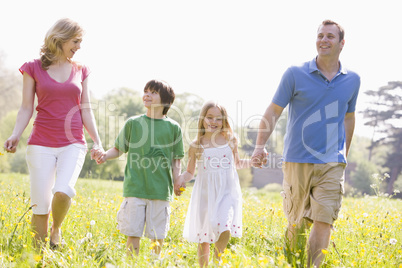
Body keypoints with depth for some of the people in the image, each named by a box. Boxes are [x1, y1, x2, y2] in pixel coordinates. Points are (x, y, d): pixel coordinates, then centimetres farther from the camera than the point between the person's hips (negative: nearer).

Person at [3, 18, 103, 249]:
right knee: (41, 203, -3)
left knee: (63, 191, -23)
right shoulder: (34, 68, 4)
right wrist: (16, 135, -14)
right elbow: (26, 108, 2)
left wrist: (98, 142, 0)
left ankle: (56, 231, 7)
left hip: (73, 144, 1)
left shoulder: (80, 71, 11)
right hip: (41, 143, -1)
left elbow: (86, 111, 11)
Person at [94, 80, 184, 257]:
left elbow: (176, 160, 7)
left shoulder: (173, 127, 5)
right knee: (133, 232, 0)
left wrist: (177, 182, -7)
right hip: (135, 187, 0)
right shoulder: (133, 123, 6)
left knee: (158, 235, 4)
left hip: (161, 189, 0)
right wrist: (105, 155, -8)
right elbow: (118, 149, 12)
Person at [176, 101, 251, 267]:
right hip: (205, 194, 1)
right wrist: (181, 179, -10)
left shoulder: (230, 140, 6)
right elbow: (190, 172, 11)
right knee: (203, 239, 4)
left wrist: (251, 162, 5)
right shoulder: (196, 145, 3)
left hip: (227, 192, 0)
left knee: (224, 230, -21)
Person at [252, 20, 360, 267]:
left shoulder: (352, 80, 7)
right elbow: (273, 111, 0)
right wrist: (260, 146, -13)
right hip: (298, 161, -1)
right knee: (297, 223, 8)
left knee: (323, 222, -9)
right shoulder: (295, 75, -1)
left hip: (332, 164, 1)